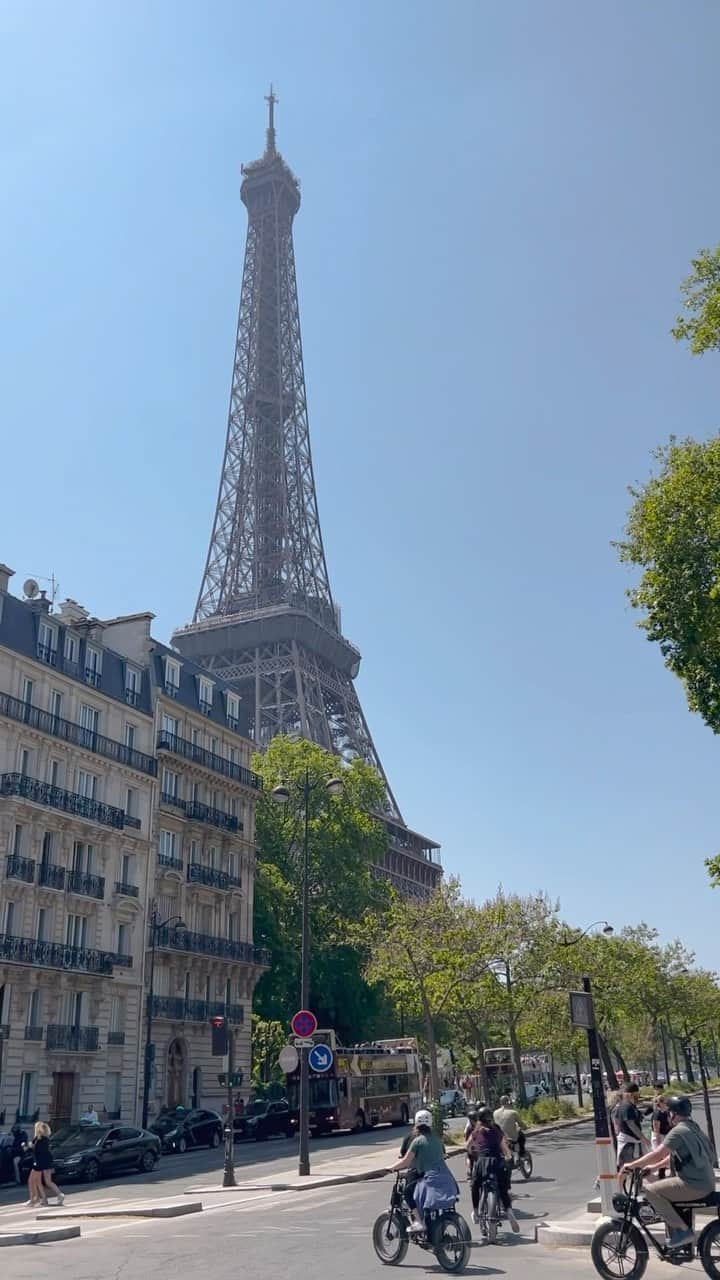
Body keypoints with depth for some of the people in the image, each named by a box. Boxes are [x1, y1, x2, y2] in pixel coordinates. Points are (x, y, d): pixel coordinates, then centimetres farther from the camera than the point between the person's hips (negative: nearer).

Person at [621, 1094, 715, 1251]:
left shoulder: (679, 1131, -14)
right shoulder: (692, 1127, 16)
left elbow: (657, 1154, -20)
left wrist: (632, 1165, -12)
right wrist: (654, 1166, 22)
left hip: (695, 1185, -10)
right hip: (706, 1182, 10)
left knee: (651, 1191, -12)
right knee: (664, 1191, 23)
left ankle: (683, 1231, -11)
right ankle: (677, 1238, 24)